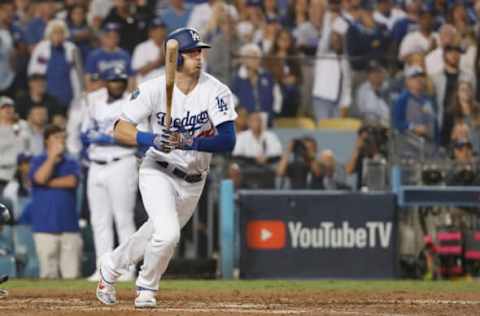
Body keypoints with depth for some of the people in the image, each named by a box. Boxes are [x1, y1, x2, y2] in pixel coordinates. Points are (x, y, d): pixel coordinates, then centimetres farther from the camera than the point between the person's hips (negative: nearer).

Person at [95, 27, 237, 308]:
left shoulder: (215, 91, -15)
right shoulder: (154, 89, -16)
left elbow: (228, 141, -23)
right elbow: (120, 129, -15)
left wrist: (189, 142, -37)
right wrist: (150, 140, -34)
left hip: (193, 181, 3)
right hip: (158, 172, -3)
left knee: (156, 236, 17)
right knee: (168, 234, -22)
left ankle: (110, 266, 44)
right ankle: (147, 288, 5)